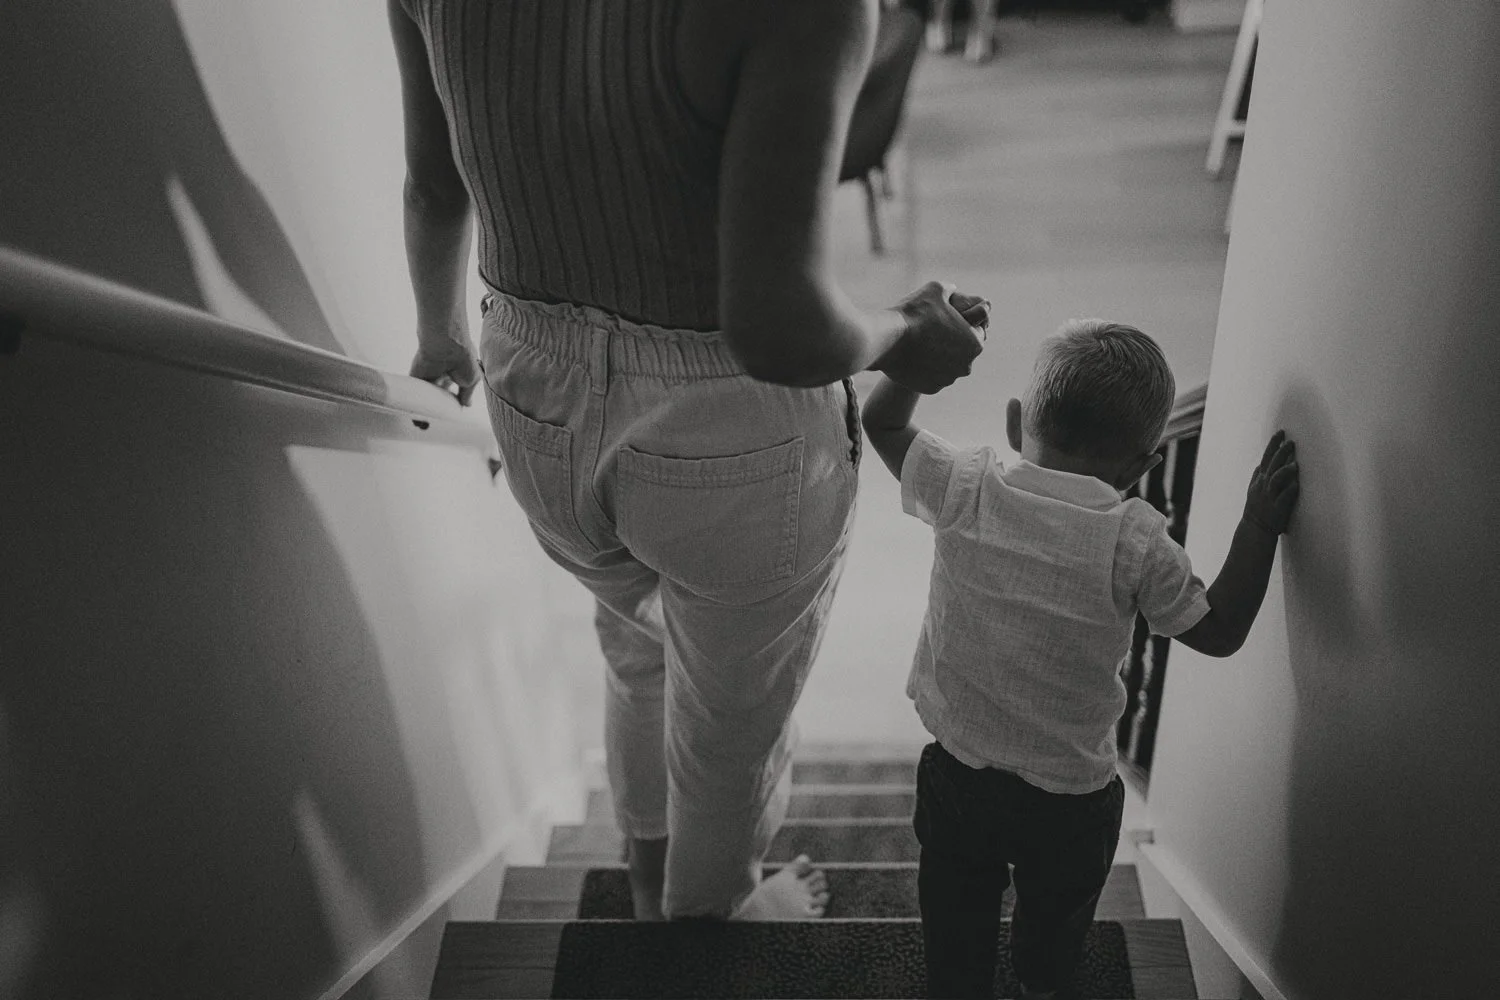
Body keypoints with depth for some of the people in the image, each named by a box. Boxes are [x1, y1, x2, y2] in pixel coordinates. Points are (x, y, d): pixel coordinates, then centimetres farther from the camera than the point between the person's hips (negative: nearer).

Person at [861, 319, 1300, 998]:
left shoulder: (964, 490, -18)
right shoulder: (1136, 542, -22)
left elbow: (882, 422, -2)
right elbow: (1219, 632, -9)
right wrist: (1258, 526, -4)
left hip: (957, 771, 0)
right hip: (1072, 793, 0)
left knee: (957, 911, 26)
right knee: (1055, 914, 32)